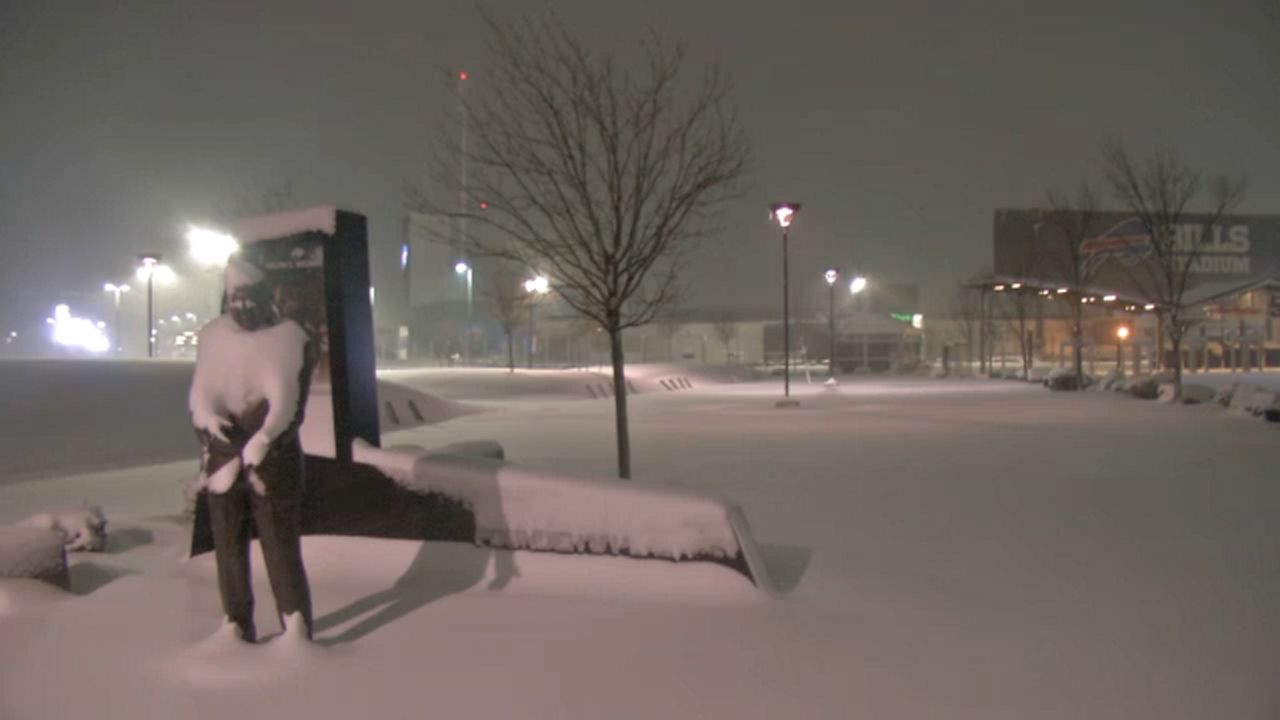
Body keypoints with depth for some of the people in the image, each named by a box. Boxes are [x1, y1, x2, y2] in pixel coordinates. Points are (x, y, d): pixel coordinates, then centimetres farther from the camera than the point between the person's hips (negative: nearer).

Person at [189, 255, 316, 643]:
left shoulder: (290, 339, -7)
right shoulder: (211, 336, 5)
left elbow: (286, 402, -15)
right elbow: (200, 391, -4)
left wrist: (259, 444, -31)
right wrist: (207, 417, -27)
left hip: (275, 458, -4)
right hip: (222, 455, 4)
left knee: (281, 543, -3)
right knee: (228, 542, 10)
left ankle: (297, 628, 5)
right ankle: (238, 625, 22)